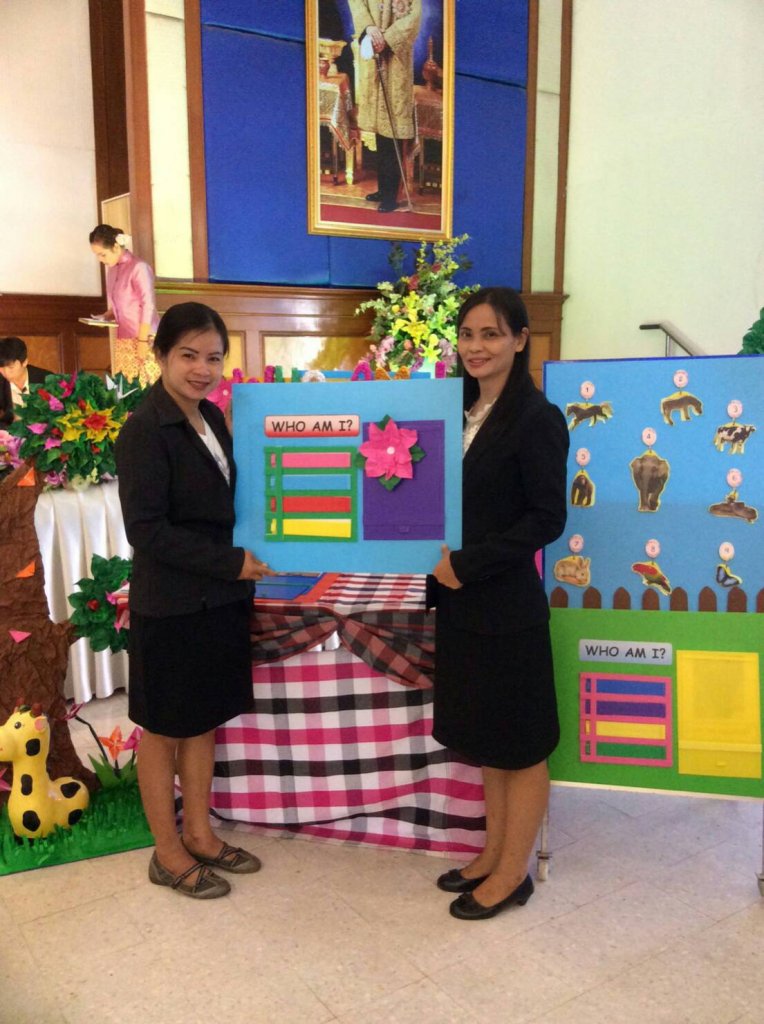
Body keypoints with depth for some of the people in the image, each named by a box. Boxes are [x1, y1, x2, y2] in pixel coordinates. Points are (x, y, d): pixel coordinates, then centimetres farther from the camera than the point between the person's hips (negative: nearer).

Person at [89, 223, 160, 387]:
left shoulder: (138, 267, -12)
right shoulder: (112, 269, 11)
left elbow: (148, 306, -15)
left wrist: (142, 341, -17)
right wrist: (106, 317, 3)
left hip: (144, 339, -7)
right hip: (123, 340, 7)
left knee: (146, 387, -4)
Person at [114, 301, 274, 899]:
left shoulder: (211, 417, 8)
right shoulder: (145, 429, -16)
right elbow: (146, 528, -20)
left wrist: (245, 560, 3)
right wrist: (232, 563, -19)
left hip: (219, 600, 8)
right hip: (170, 608, -7)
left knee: (207, 721, 18)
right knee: (165, 730, 9)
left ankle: (199, 834, 34)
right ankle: (168, 854, 26)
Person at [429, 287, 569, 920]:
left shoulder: (537, 418, -12)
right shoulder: (463, 411, 10)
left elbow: (548, 518, -16)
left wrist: (468, 564, -17)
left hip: (507, 604, -8)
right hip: (461, 601, 8)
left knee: (519, 743, 8)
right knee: (484, 735, 18)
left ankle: (513, 873, 23)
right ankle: (494, 853, 34)